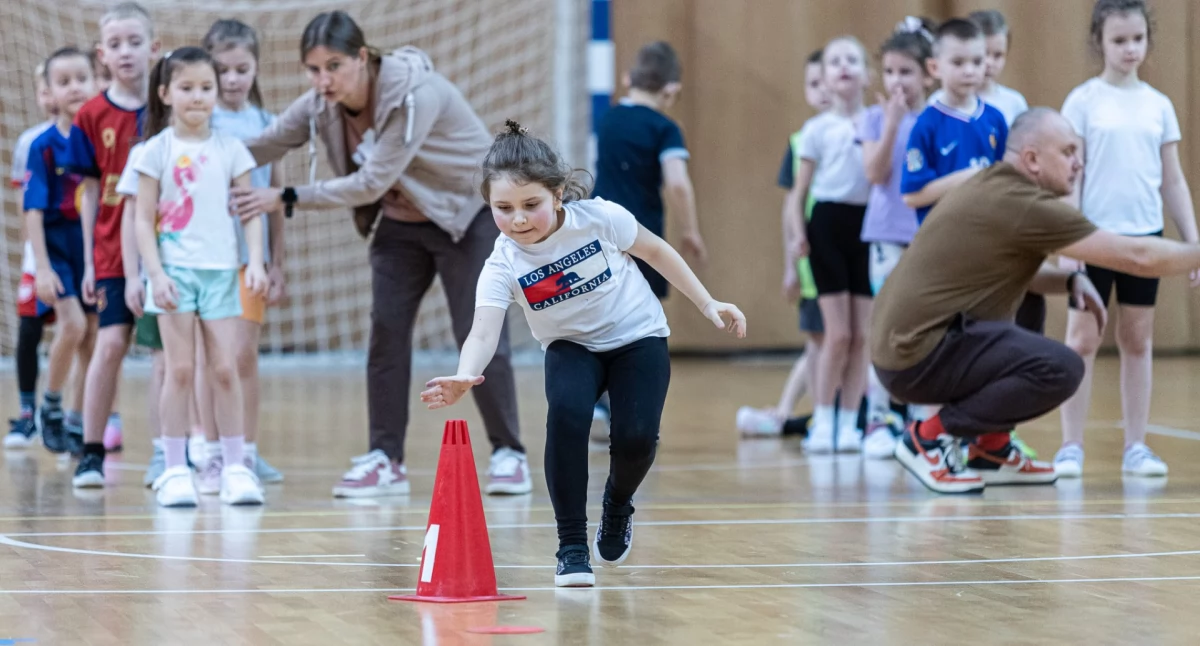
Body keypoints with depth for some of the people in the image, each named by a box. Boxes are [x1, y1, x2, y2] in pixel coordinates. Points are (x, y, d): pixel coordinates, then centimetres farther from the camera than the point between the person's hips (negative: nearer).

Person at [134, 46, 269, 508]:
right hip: (175, 270, -2)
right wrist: (156, 274, -10)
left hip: (221, 270, 2)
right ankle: (175, 470, 2)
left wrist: (256, 262, -8)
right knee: (181, 369, -3)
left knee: (225, 370, 0)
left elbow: (250, 211, 5)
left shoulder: (230, 149, 6)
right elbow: (144, 219, -1)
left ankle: (235, 467, 5)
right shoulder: (158, 150, 0)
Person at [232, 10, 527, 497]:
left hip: (469, 215, -6)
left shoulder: (415, 94, -33)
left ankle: (509, 455, 5)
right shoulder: (321, 104, -13)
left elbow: (371, 182, -33)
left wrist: (286, 198, -32)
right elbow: (264, 145, -9)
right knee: (386, 330, -3)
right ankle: (385, 461, 2)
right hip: (399, 224, 6)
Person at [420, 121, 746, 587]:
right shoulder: (503, 266, -23)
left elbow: (656, 252, -5)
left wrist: (707, 305, -1)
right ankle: (572, 546, -18)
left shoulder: (598, 218, -23)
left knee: (636, 437, -20)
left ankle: (618, 506, 17)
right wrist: (464, 378, -59)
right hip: (572, 347, 0)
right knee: (566, 414, -30)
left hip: (637, 337, 0)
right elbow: (484, 331, -38)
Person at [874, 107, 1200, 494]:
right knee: (1060, 368, -20)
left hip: (902, 342, 10)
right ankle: (931, 438, -10)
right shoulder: (1025, 205, -15)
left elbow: (1015, 272, 25)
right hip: (920, 354, -10)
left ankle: (991, 449, 19)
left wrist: (1072, 281, 6)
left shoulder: (992, 190, 13)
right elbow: (1136, 256, -13)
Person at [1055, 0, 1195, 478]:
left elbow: (1173, 180, 11)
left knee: (1138, 340, 7)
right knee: (1083, 339, -1)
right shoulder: (1083, 102, -3)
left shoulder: (1159, 105, 7)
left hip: (1144, 236, 3)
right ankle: (1071, 447, 4)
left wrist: (1193, 241, 7)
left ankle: (1136, 447, 11)